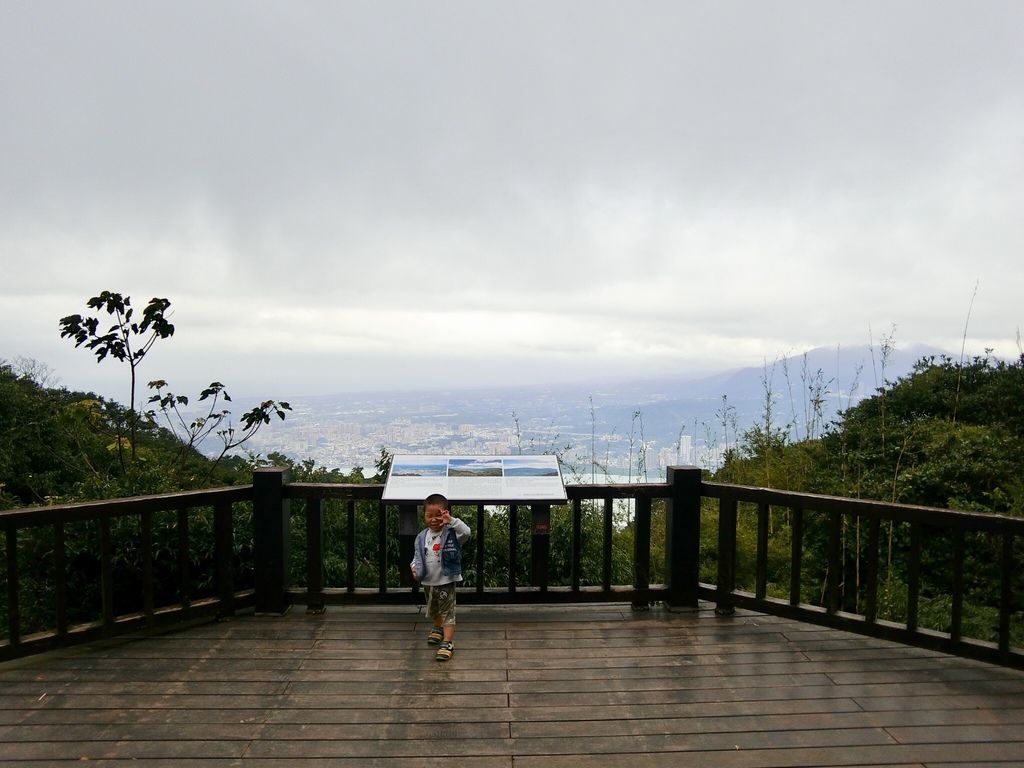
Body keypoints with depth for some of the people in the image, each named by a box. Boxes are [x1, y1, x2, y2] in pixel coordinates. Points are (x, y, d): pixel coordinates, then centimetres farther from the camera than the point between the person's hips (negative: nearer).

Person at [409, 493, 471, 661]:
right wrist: (415, 567, -10)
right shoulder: (421, 537, -2)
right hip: (428, 582, 6)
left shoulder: (451, 533, -16)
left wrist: (451, 520, -42)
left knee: (448, 612, -3)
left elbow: (466, 532, -35)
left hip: (446, 581, -6)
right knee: (432, 610, 26)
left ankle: (447, 643, 1)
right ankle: (438, 628, 53)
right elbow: (417, 556, 9)